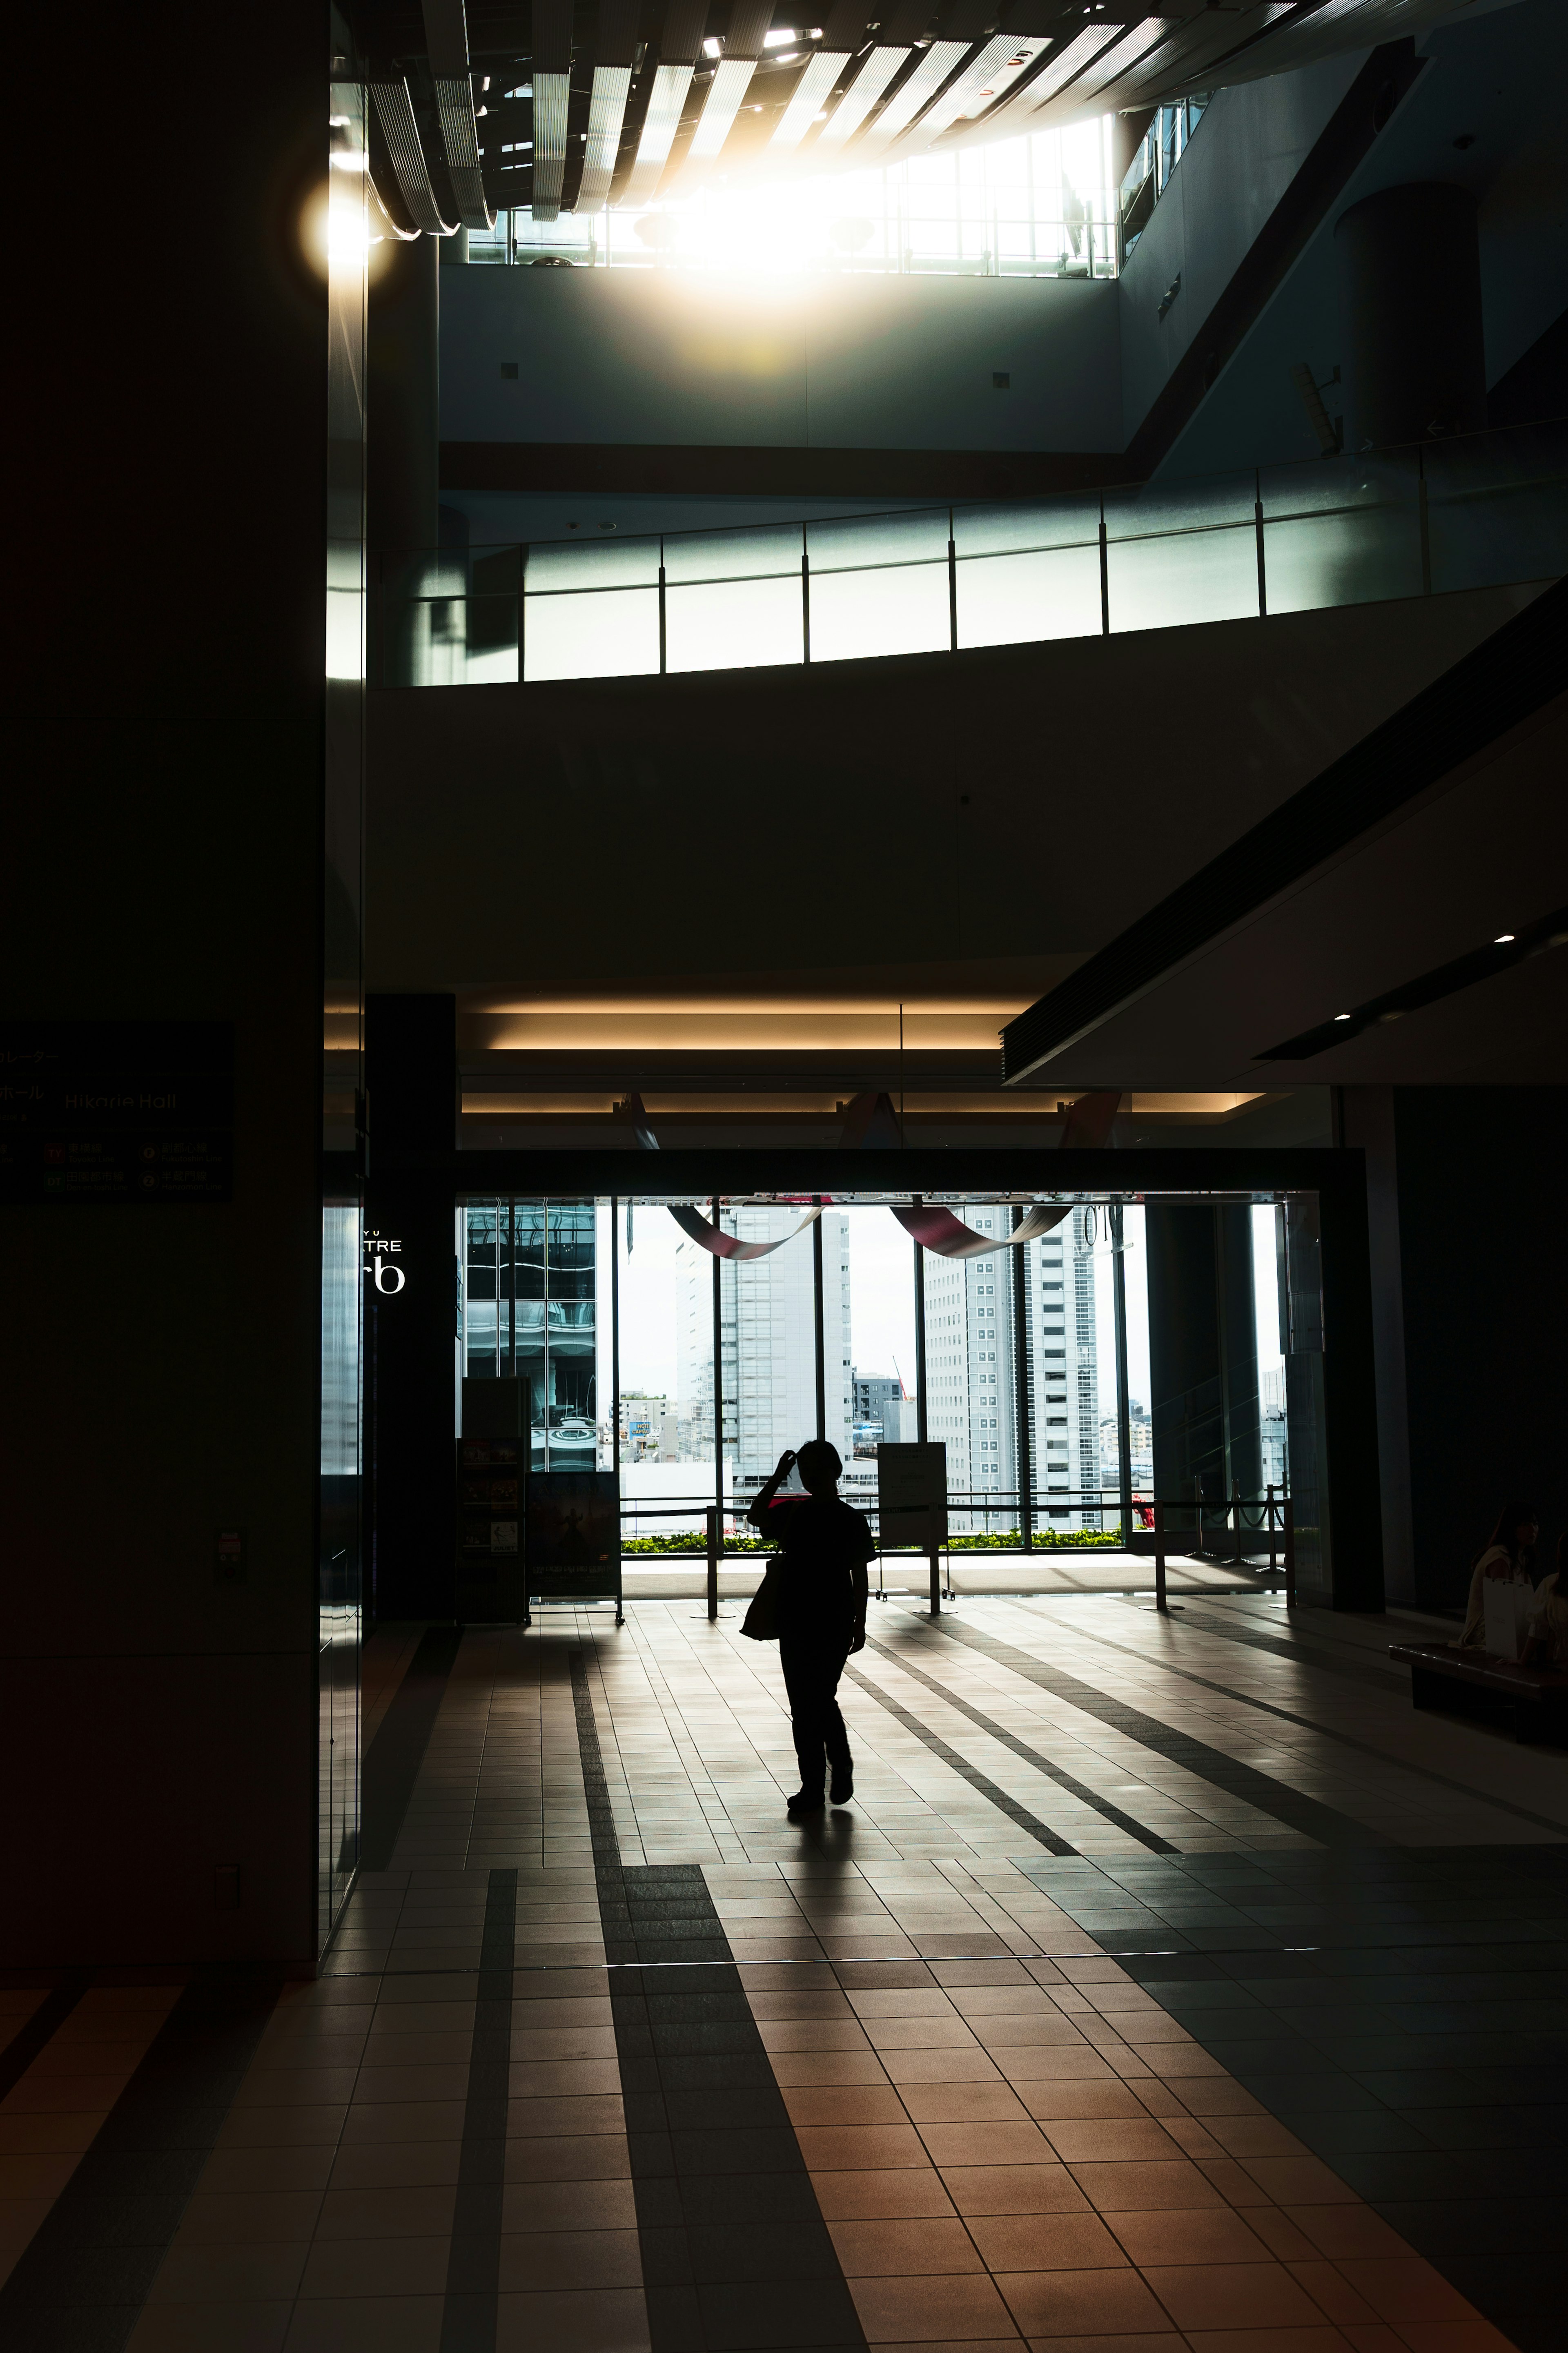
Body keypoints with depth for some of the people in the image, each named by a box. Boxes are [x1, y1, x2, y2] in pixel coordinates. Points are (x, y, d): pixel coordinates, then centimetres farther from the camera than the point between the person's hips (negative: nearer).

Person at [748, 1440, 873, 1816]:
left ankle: (841, 1764, 13)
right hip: (795, 1621, 4)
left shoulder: (851, 1520, -1)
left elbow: (860, 1575, 0)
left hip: (834, 1623, -4)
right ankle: (812, 1787, 12)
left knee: (820, 1699, -10)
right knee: (803, 1705, 5)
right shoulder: (792, 1513, 9)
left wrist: (859, 1625, -3)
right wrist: (777, 1479, -12)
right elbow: (756, 1517, -8)